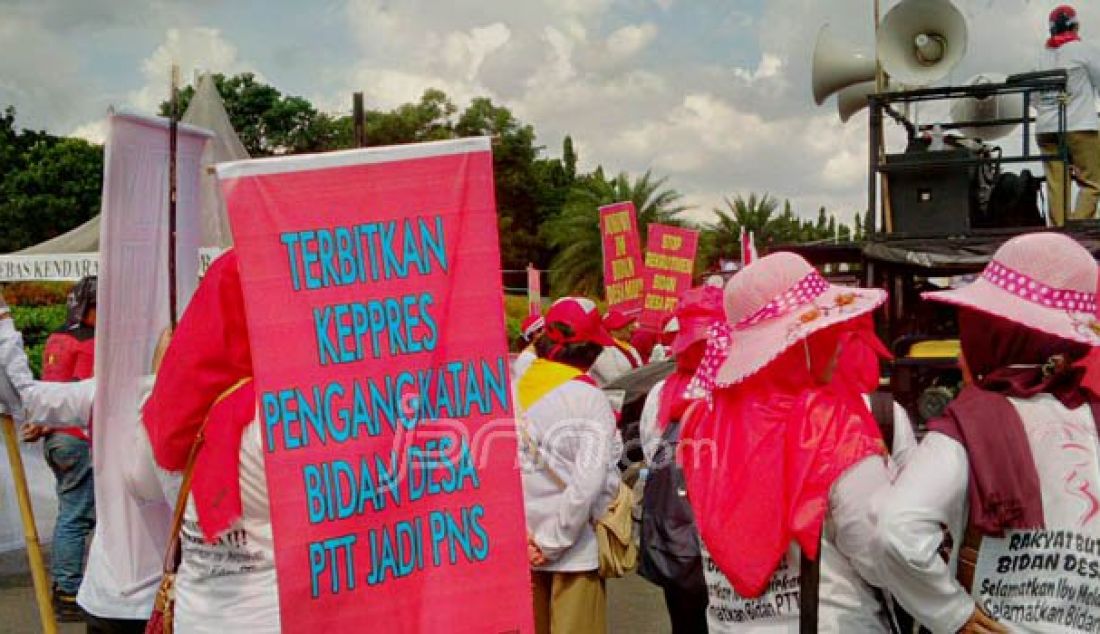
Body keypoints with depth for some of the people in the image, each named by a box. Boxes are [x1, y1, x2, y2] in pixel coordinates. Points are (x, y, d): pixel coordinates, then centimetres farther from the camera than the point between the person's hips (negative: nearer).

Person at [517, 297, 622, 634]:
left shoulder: (514, 391, -1)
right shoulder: (589, 399, -13)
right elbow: (591, 482, -21)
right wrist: (553, 541, -13)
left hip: (523, 548, 5)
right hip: (573, 550, -5)